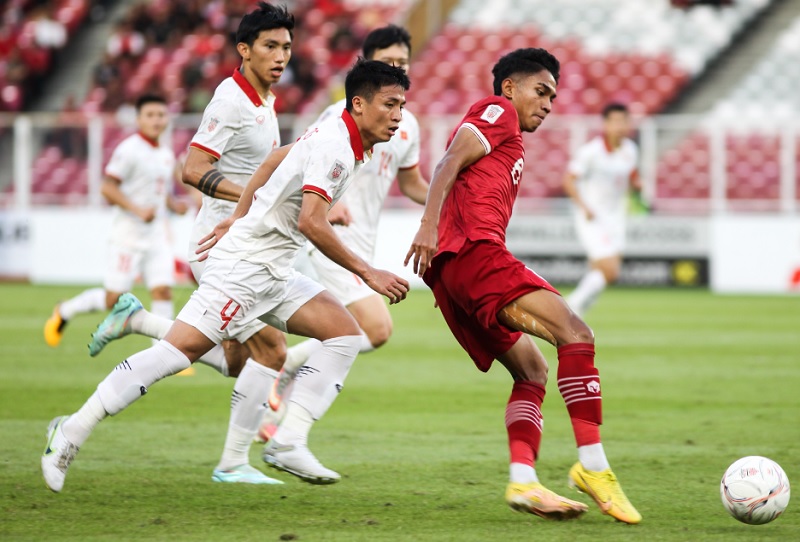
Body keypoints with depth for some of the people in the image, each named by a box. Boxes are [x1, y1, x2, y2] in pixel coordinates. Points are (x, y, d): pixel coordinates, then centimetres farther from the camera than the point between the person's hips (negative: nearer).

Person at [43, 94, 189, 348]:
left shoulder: (166, 154, 13)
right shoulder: (129, 150, -11)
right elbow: (107, 187, -15)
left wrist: (173, 204, 6)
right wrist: (138, 210, -23)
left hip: (156, 234, 7)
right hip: (129, 234, -7)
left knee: (163, 290, -6)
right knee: (113, 298, -2)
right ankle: (64, 312, 22)